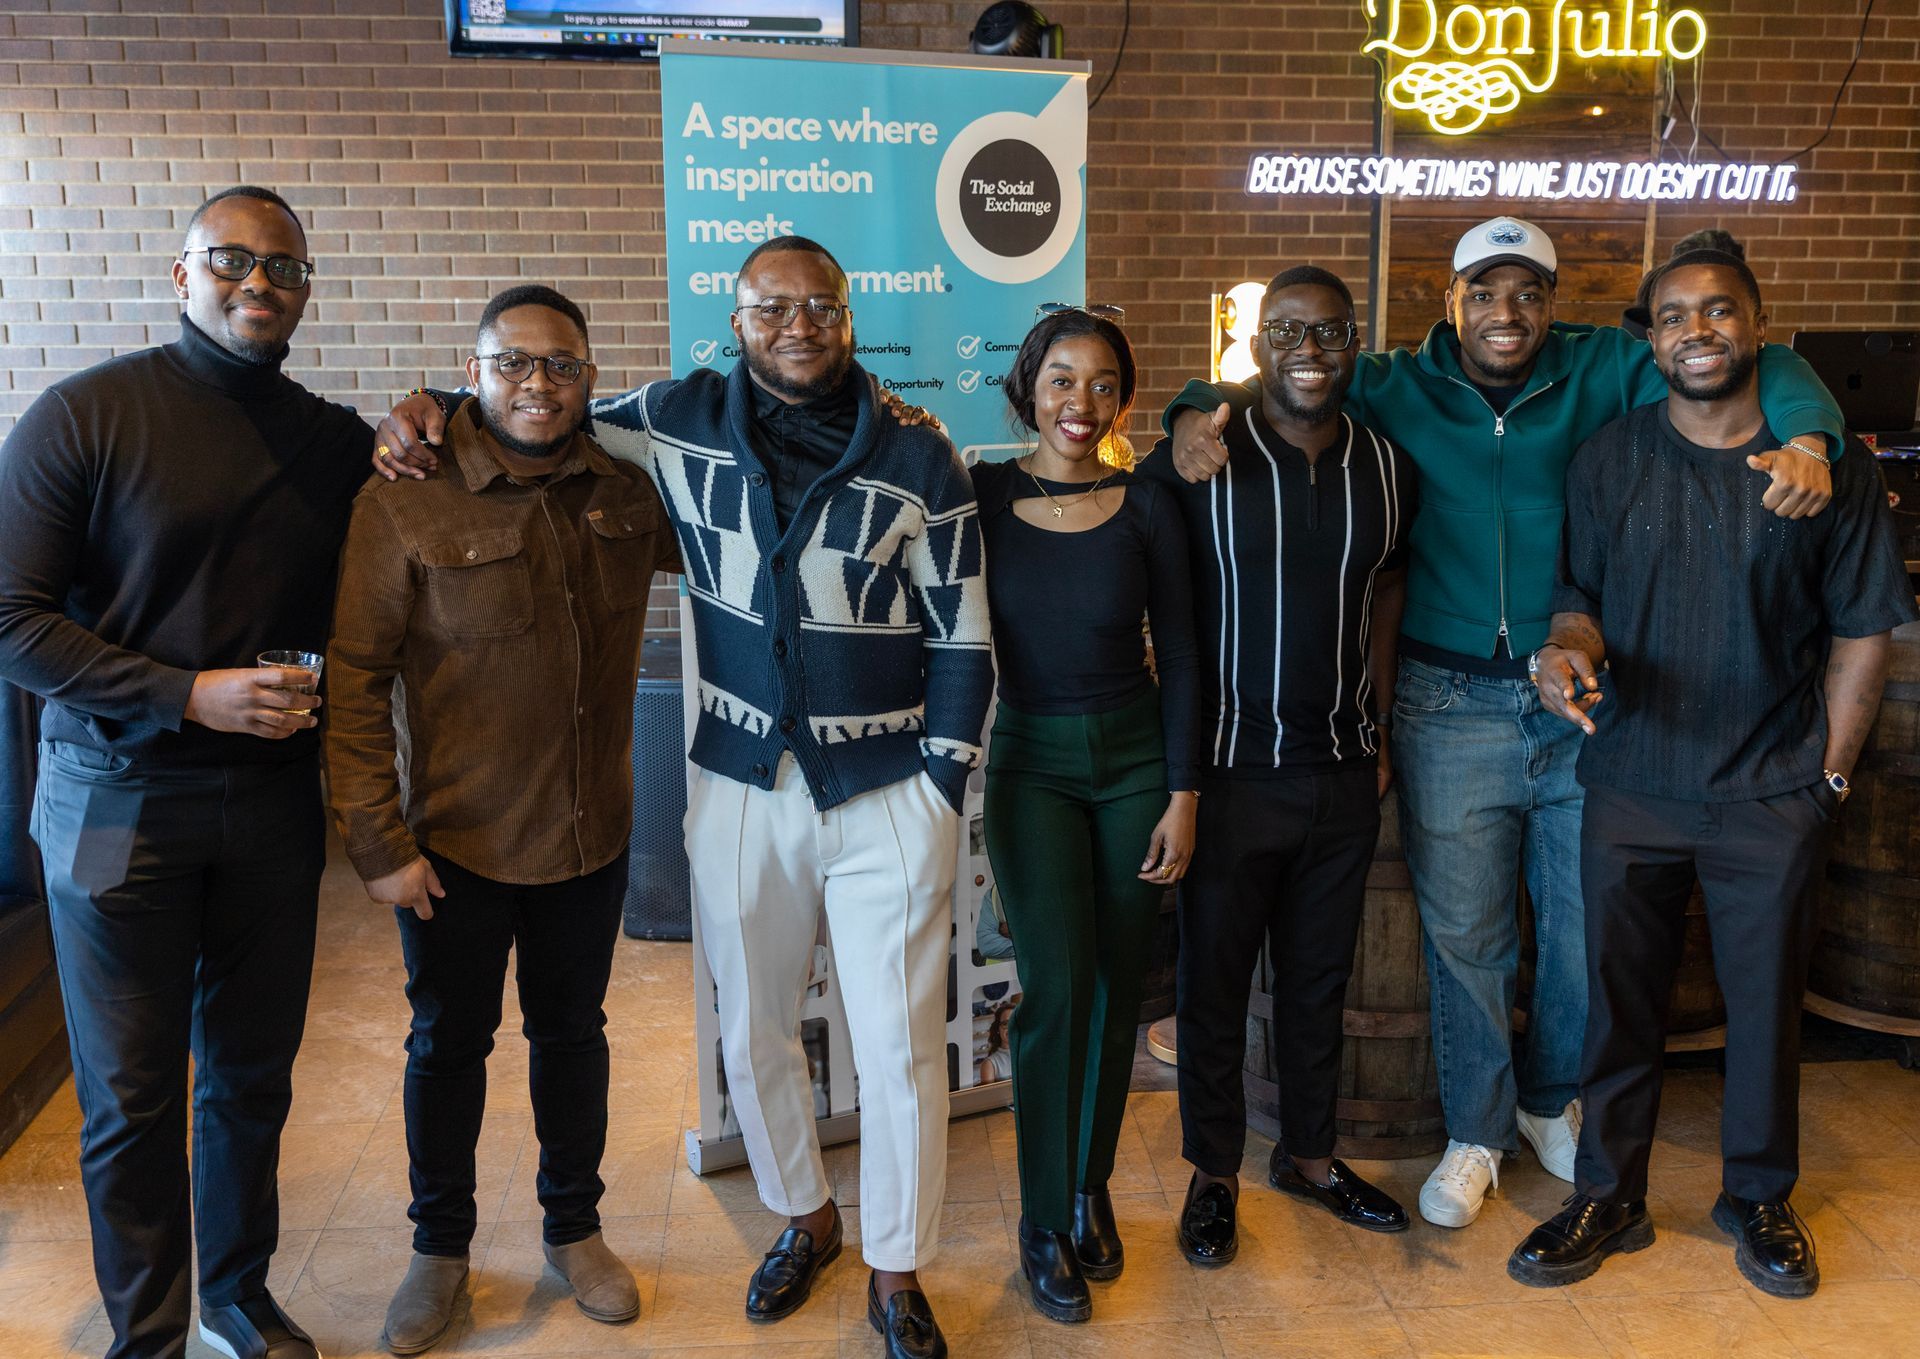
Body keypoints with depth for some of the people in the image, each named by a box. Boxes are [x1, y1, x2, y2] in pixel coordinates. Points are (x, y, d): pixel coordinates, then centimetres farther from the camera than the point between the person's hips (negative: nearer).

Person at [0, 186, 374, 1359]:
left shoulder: (338, 443, 6)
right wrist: (189, 695, -19)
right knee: (132, 1095, 7)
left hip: (273, 801, 4)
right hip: (121, 803, -3)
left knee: (253, 1074, 15)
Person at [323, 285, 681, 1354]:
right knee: (449, 1043, 15)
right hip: (455, 845, -3)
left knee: (573, 1032, 19)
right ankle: (441, 1247, 37)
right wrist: (378, 842, -15)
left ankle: (575, 1227, 40)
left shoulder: (628, 494, -2)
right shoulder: (405, 502, -14)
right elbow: (353, 681, -13)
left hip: (592, 836, 3)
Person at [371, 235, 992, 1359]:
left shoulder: (920, 458, -5)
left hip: (889, 799, -2)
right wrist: (436, 410, -1)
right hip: (742, 789, 3)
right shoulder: (682, 421, 0)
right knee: (753, 1033, 16)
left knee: (902, 1050, 5)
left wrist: (941, 794, -5)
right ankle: (804, 1218, 42)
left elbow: (964, 642, -2)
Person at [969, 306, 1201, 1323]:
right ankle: (1044, 1223, 13)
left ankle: (1091, 1190, 30)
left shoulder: (1147, 508, -2)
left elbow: (1179, 658, 1)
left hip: (1136, 760, 2)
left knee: (1118, 987, 9)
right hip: (1031, 761, -1)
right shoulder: (980, 495, -3)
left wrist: (1182, 795, -1)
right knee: (1056, 988, -6)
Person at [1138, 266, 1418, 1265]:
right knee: (1214, 980, 9)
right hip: (1232, 770, -4)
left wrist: (1378, 728, 12)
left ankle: (1310, 1153, 37)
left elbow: (1387, 595, 13)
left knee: (1320, 976, 17)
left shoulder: (1387, 468, 3)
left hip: (1344, 772, 4)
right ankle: (1214, 1172, 28)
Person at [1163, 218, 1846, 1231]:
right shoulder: (1395, 388, 1)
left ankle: (1551, 1100, 41)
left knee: (1588, 925, 15)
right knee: (1464, 933, 10)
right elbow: (1278, 381, 1)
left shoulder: (1604, 373, 1)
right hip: (1451, 708, -1)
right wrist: (1201, 411, -21)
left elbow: (1764, 368, 0)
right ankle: (1476, 1133, 30)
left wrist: (1804, 438, -20)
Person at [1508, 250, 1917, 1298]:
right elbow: (1581, 602, 5)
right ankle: (1608, 1199, 26)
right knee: (1620, 1002, 9)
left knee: (1767, 1005, 12)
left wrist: (1831, 773, -1)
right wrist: (1567, 652, -18)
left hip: (1773, 798, 0)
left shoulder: (1830, 460, -2)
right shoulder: (1607, 461, 1)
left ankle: (1759, 1199, 33)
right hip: (1631, 787, 1)